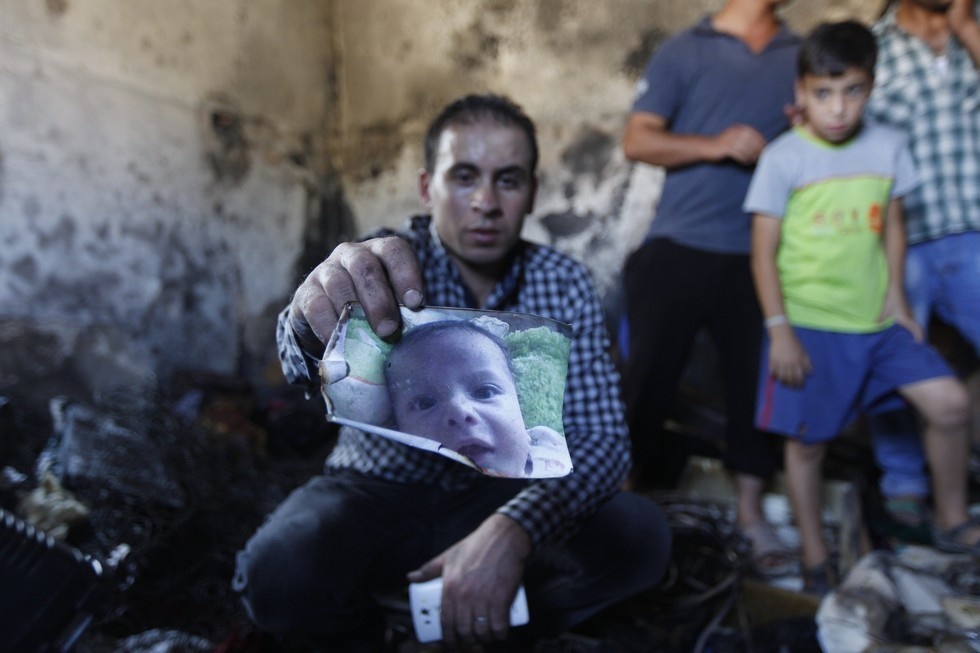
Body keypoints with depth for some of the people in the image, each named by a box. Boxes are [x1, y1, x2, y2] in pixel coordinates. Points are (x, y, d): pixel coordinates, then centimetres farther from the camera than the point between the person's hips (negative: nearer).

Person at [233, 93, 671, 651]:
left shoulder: (565, 284, -10)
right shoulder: (387, 263, -16)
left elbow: (602, 436, -18)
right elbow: (307, 363, -37)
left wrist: (514, 529, -38)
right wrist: (314, 317, -63)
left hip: (498, 494, 2)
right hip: (378, 493, -1)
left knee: (640, 536, -21)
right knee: (277, 576, -30)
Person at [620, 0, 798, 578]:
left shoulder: (802, 58, 12)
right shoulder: (684, 52, 2)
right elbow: (637, 140, -3)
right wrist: (714, 145, -17)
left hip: (758, 256, 3)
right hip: (680, 250, -3)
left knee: (759, 378, 6)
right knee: (650, 377, 1)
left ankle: (751, 512, 22)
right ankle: (638, 497, 18)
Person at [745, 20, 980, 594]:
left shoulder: (888, 146, 3)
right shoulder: (784, 158, -9)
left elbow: (892, 226, 12)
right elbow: (764, 251, -8)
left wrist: (896, 298, 3)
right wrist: (779, 330, -11)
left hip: (876, 321, 4)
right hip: (810, 326, -4)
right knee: (808, 441, 5)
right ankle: (816, 558, 23)